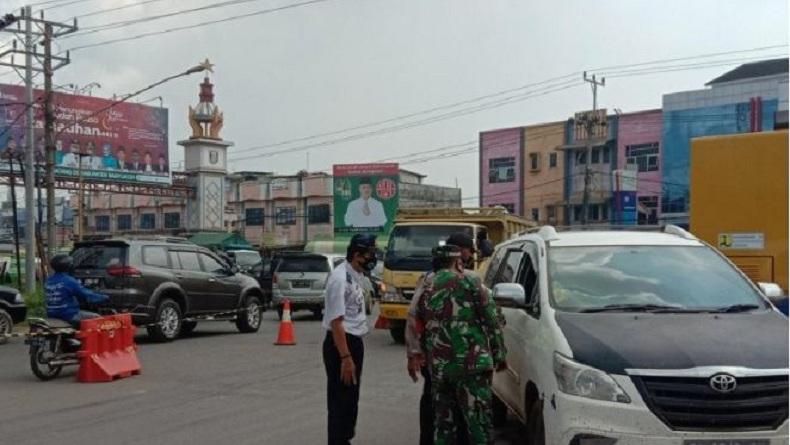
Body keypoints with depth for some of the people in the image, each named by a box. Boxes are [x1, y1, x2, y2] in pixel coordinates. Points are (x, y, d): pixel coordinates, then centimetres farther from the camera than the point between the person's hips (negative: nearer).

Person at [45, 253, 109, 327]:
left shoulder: (48, 281, 6)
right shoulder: (69, 281, -17)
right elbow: (87, 295, -10)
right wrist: (103, 297, 5)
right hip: (69, 316, -8)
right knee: (96, 318, 1)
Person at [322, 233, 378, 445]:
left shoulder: (358, 275, 8)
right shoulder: (340, 278, -20)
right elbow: (336, 322, -23)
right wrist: (345, 357, -24)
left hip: (355, 342, 9)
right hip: (340, 343, -9)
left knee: (351, 399, 19)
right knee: (340, 400, -2)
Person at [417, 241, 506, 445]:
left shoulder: (426, 288, 15)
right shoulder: (469, 281, 0)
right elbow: (491, 320, -3)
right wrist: (499, 354, 3)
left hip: (437, 366, 5)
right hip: (471, 361, -5)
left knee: (443, 423, 13)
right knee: (478, 421, -2)